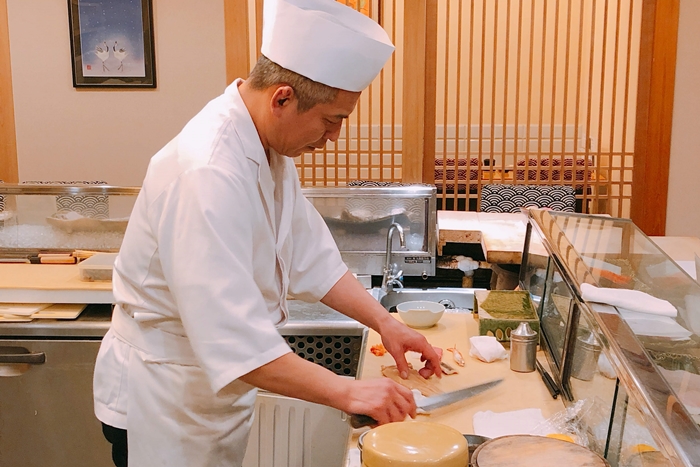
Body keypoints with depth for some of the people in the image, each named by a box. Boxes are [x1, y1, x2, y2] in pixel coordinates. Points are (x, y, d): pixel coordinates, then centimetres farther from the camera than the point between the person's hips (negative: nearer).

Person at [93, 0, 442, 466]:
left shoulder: (267, 148, -1)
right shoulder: (207, 171, -32)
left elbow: (310, 256, 4)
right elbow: (232, 339, -36)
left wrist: (384, 322, -3)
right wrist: (346, 392, -31)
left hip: (216, 388, 8)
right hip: (162, 402, -8)